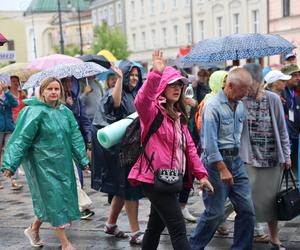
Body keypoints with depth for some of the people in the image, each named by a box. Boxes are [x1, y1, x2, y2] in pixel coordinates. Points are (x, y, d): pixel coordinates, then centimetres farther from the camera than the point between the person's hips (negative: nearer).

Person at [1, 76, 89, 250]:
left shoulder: (66, 112, 5)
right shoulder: (35, 112, -13)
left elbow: (75, 137, 7)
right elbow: (22, 138, -16)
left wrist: (83, 160, 5)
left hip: (62, 162, 7)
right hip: (43, 163, -6)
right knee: (54, 198, -3)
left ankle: (34, 229, 37)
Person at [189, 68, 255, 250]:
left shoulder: (240, 105, 10)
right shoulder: (213, 106, -14)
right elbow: (210, 142, -19)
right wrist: (223, 169, -20)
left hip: (236, 160, 7)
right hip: (216, 161, -7)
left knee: (247, 210, 5)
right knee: (215, 213, -1)